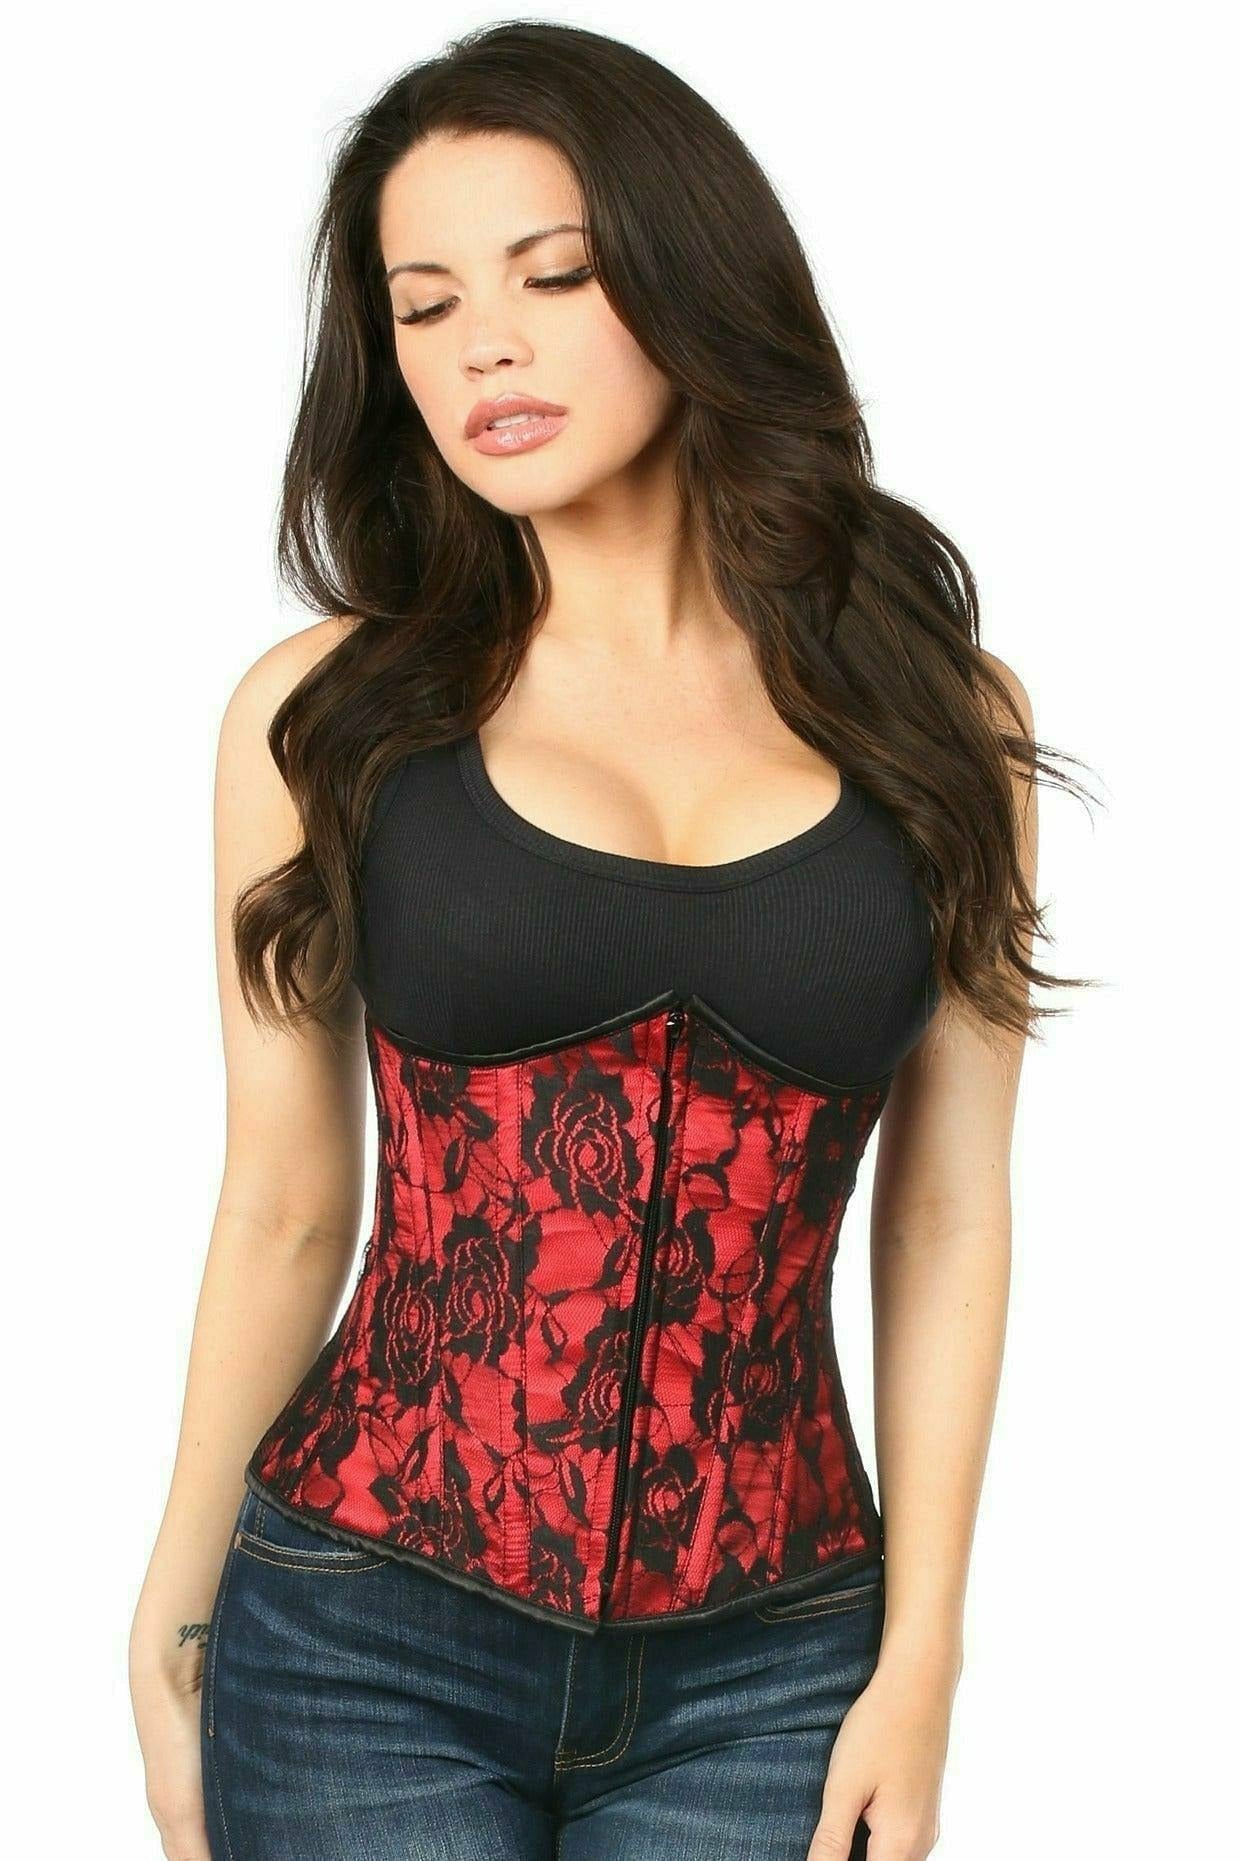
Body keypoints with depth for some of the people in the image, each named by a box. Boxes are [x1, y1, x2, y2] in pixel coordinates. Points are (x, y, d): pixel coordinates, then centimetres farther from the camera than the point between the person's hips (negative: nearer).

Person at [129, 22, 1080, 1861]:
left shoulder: (940, 717, 2)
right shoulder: (324, 713, 0)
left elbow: (948, 1217, 2)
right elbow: (286, 1208, 4)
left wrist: (921, 1660, -1)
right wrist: (174, 1623, 6)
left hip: (765, 1679, 1)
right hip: (369, 1641, -1)